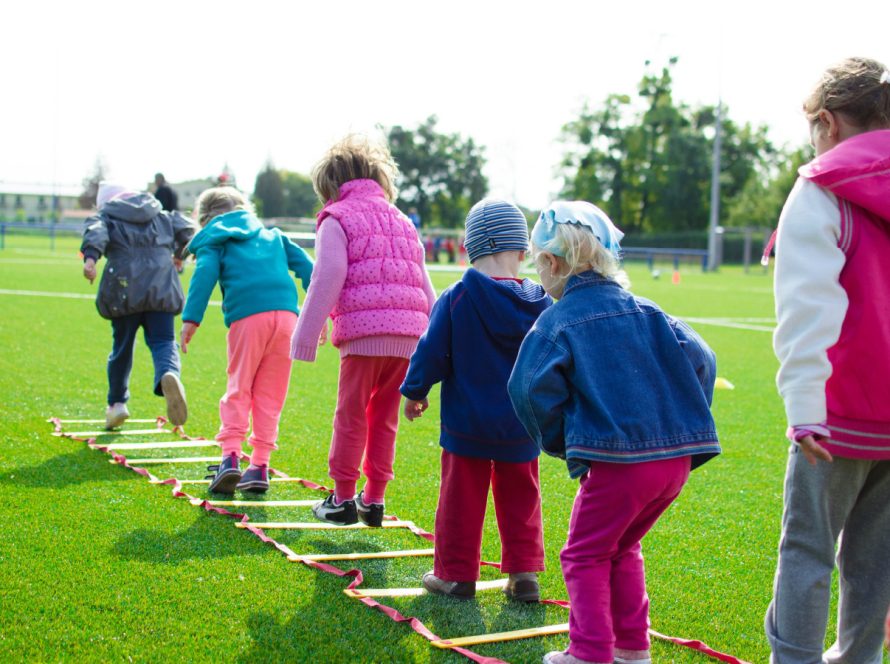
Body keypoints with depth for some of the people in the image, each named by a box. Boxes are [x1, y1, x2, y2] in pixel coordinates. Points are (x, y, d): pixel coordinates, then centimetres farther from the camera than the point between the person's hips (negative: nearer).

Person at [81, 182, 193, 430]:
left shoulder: (106, 217, 14)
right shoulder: (163, 216, 23)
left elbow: (95, 232, -7)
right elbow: (186, 229, 13)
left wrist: (90, 256, -25)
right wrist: (179, 253, 30)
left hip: (124, 290, -1)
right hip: (161, 288, 1)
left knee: (122, 346, 14)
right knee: (163, 341, -2)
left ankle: (117, 402, 23)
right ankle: (169, 374, -36)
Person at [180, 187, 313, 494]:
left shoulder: (213, 240, 17)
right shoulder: (272, 235, 30)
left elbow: (205, 273, -2)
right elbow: (305, 266, 21)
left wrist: (191, 319, -8)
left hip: (247, 318, -3)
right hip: (286, 314, 3)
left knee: (238, 389, 6)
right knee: (270, 395, 9)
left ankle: (230, 456, -8)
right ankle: (260, 465, 8)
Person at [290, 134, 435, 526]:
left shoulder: (337, 219, 5)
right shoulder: (402, 221, 25)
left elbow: (327, 281, -5)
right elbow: (424, 285, 22)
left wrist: (306, 337, -3)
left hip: (364, 330, -6)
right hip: (408, 333, 6)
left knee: (351, 415, 5)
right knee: (384, 418, 13)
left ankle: (343, 498, 10)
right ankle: (374, 500, 17)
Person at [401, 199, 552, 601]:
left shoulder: (456, 298, -13)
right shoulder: (539, 303, -4)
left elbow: (431, 352, -8)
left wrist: (414, 391, 8)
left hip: (466, 422, -2)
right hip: (521, 426, 3)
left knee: (461, 497, 8)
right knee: (519, 498, 15)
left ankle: (456, 575, 16)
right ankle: (524, 574, 15)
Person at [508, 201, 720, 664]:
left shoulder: (556, 322, -3)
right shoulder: (645, 311, 12)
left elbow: (531, 388, -15)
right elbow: (699, 360, 5)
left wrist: (560, 441, 0)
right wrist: (685, 425, 12)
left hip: (616, 460, -6)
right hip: (678, 456, 7)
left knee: (586, 556, 11)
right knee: (622, 549, 24)